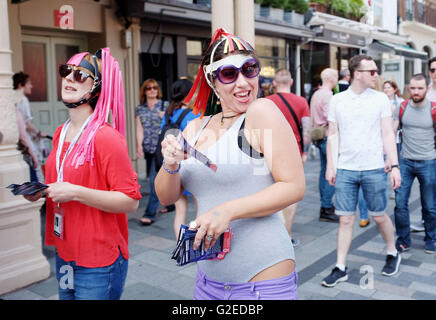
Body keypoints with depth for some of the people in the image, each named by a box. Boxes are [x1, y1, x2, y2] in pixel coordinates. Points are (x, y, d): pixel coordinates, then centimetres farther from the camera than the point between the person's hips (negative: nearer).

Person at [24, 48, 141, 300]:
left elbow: (130, 201, -21)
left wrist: (74, 193, -25)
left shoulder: (106, 137, -18)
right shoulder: (61, 133, 7)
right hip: (64, 256, 8)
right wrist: (42, 192, 2)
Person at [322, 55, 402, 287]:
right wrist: (330, 166, 2)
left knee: (379, 216, 11)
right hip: (345, 169, 1)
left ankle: (393, 254, 36)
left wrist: (394, 166, -6)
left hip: (374, 169, -1)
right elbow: (332, 135, 7)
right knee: (345, 219, 4)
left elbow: (388, 134, 1)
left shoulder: (380, 99, 1)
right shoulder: (337, 100, 3)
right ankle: (340, 268, 14)